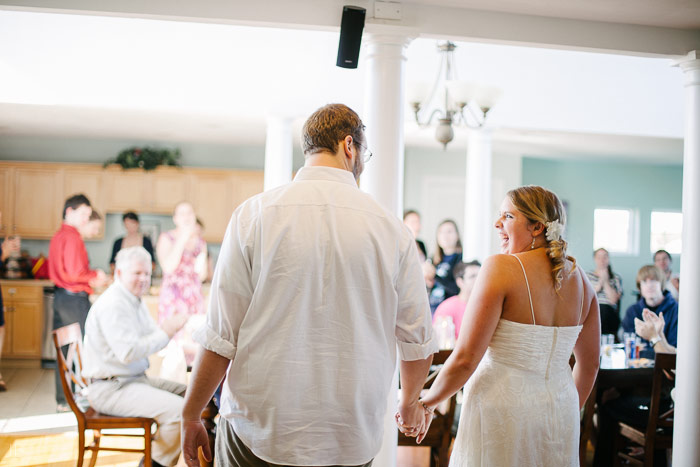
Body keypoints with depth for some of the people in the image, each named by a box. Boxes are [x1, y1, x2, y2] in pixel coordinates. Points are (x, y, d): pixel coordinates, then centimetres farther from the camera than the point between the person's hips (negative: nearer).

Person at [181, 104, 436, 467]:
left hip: (258, 437, -1)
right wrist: (410, 403, 24)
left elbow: (220, 338, -9)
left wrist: (190, 416, 7)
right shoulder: (391, 228, -3)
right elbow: (419, 345, 4)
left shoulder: (254, 214, -8)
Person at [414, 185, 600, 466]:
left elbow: (465, 358, -18)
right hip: (560, 408, 6)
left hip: (502, 407, -6)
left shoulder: (501, 267, -15)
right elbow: (590, 364, 12)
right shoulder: (579, 278, 4)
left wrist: (426, 403, -3)